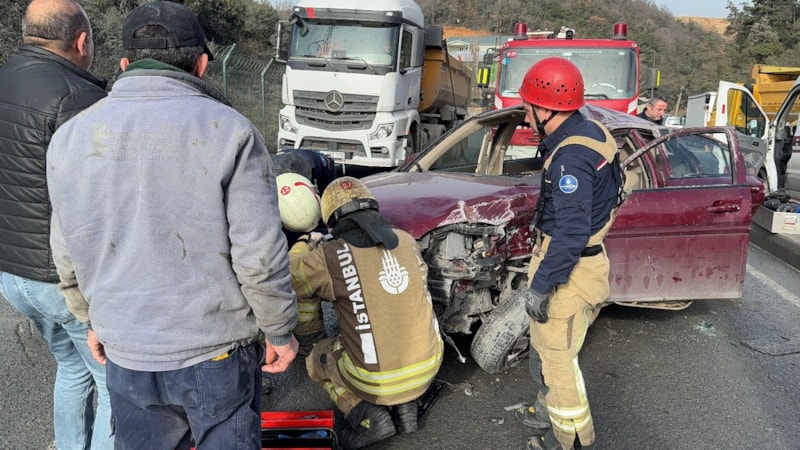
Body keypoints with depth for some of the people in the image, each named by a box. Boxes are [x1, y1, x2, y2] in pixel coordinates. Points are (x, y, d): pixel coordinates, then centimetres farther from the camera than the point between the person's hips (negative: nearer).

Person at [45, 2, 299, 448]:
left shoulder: (72, 137, -1)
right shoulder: (229, 131, -16)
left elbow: (69, 257, 7)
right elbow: (259, 256, -17)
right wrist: (280, 331, -2)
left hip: (126, 358, 4)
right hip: (217, 354, -3)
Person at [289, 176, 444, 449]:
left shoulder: (331, 256, -14)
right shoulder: (406, 240, 0)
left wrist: (306, 244, 23)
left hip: (377, 380, -4)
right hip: (428, 366, 5)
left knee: (317, 359, 25)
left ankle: (370, 416, 6)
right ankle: (405, 404, 16)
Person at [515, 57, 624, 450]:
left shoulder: (571, 157, -27)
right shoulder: (590, 131, 4)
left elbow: (571, 234, -28)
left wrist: (540, 286, -22)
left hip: (568, 270, -10)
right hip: (585, 258, 10)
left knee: (555, 357, 6)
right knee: (546, 348, 25)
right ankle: (549, 412, 44)